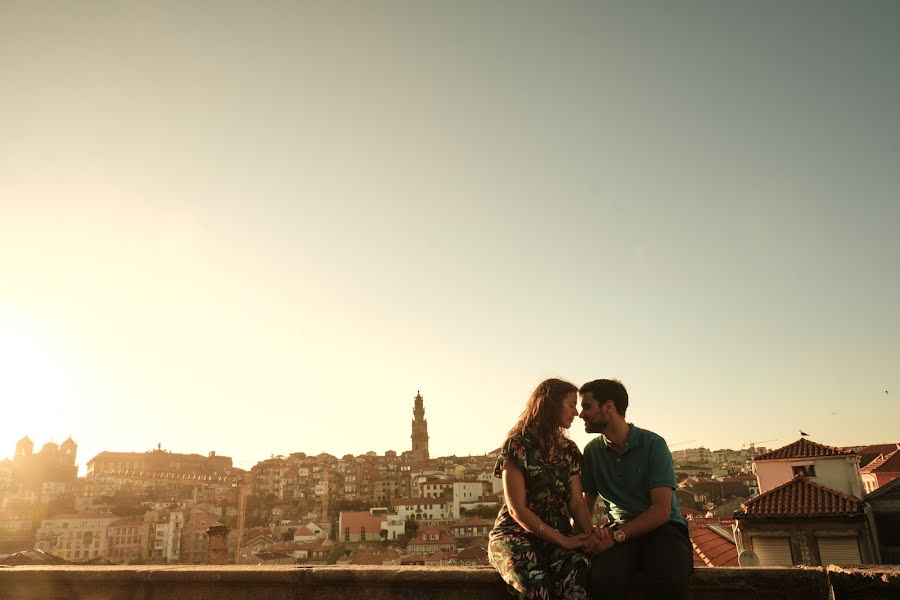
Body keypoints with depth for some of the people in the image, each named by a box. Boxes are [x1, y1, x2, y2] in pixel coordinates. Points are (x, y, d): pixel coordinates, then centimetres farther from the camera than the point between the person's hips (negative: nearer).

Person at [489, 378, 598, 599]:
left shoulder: (570, 451, 13)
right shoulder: (518, 446, -6)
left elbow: (577, 502, 6)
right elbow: (517, 509, -10)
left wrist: (589, 535, -13)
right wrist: (563, 540, -16)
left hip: (559, 534, 4)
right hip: (516, 533, -4)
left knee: (578, 569, -32)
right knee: (534, 581, -37)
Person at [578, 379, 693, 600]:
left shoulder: (653, 444, -7)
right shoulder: (592, 451, 6)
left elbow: (661, 512, -12)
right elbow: (585, 505, 11)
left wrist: (618, 534, -23)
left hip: (662, 527, -2)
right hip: (620, 530, 2)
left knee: (669, 579, -36)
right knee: (601, 578, -33)